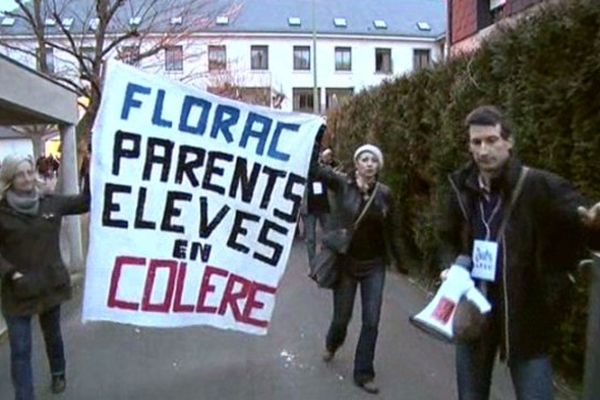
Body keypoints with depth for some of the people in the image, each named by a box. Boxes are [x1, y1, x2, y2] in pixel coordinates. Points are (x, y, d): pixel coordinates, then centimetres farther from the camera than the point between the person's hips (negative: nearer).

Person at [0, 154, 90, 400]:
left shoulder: (50, 203, -2)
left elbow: (86, 202, -1)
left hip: (50, 283, 3)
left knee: (52, 335, 23)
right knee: (20, 349, 1)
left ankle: (58, 374, 47)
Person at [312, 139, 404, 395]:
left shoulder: (384, 193, -2)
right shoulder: (342, 184, -9)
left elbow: (389, 230, 7)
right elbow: (313, 170, -22)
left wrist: (398, 259, 12)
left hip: (374, 266, 2)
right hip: (346, 263, -2)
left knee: (371, 321, 4)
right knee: (342, 317, 11)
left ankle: (363, 373, 21)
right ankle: (332, 344, 47)